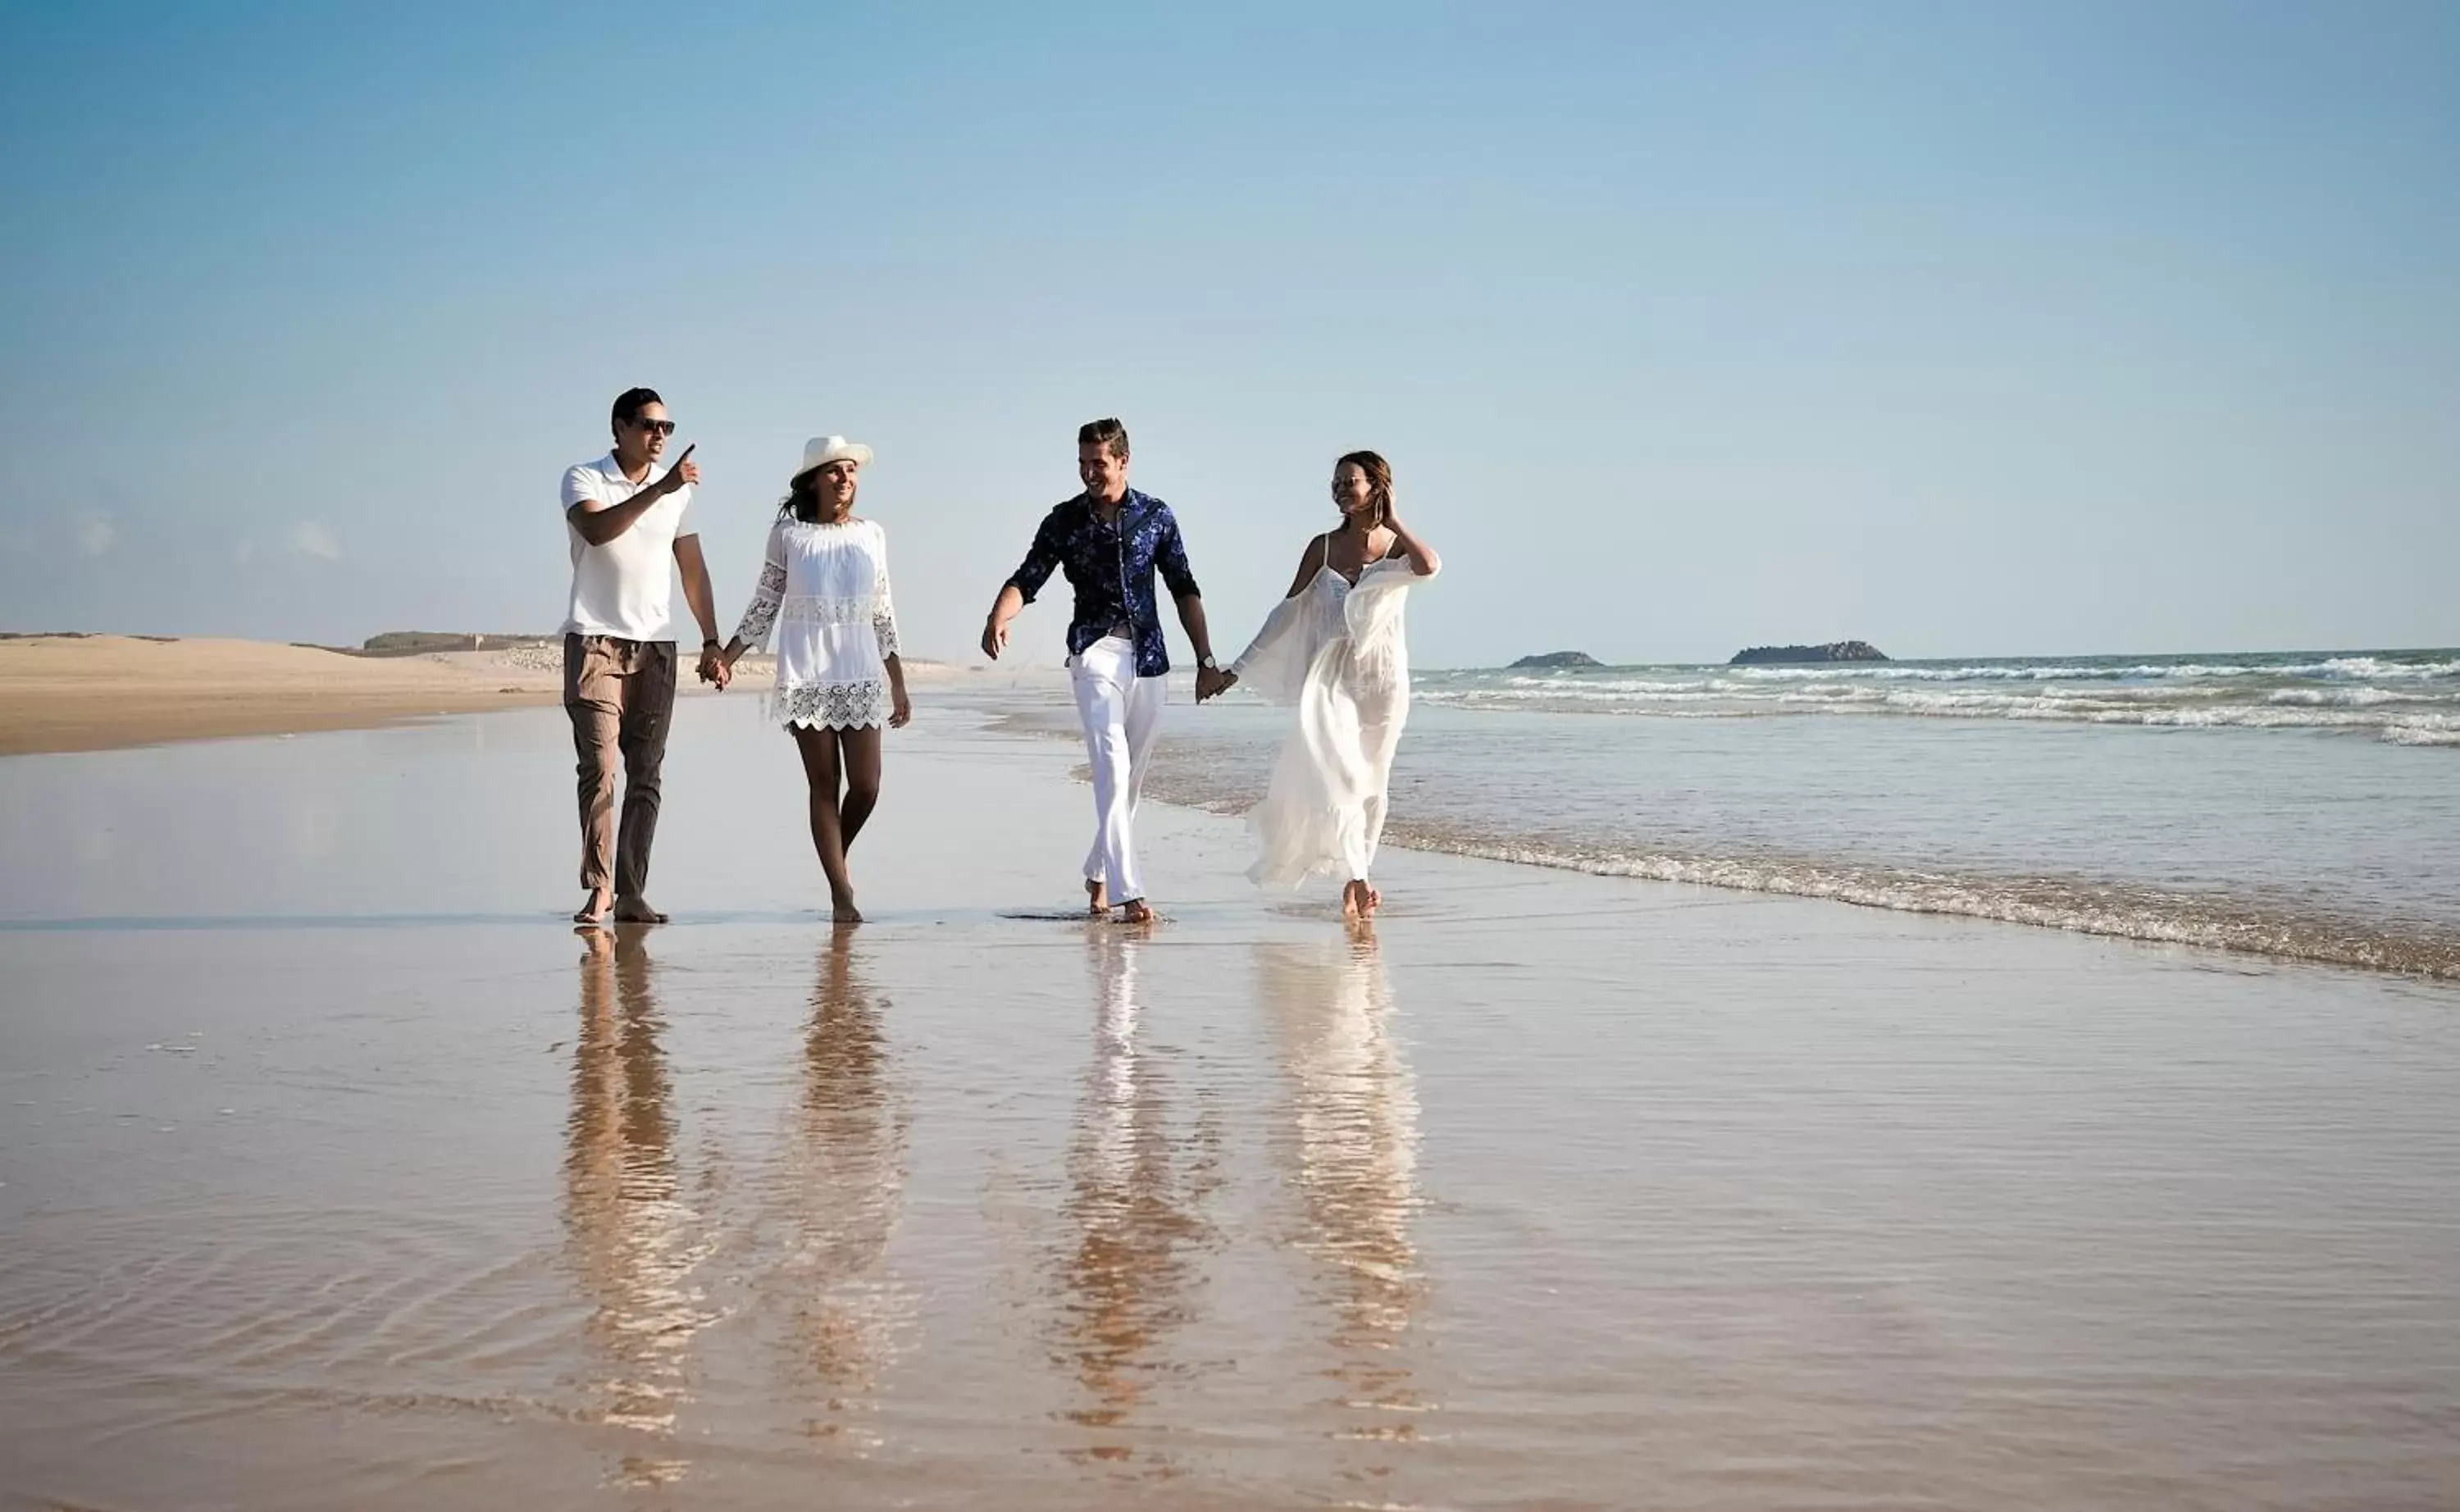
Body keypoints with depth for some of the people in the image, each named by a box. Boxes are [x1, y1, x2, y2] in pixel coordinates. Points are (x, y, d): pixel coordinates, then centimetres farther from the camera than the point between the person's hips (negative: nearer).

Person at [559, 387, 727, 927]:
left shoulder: (677, 490, 12)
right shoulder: (583, 479, 0)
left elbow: (693, 569, 16)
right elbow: (596, 530, -22)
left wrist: (711, 641, 10)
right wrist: (660, 488, -29)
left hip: (656, 646, 4)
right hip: (594, 641, -4)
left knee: (646, 775, 1)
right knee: (599, 769, -10)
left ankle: (632, 893, 3)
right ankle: (598, 889, -8)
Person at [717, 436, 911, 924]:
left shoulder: (871, 534, 10)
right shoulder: (788, 534, 2)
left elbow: (882, 614, 13)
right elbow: (764, 606, 6)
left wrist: (898, 683, 12)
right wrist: (726, 657, -3)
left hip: (862, 677, 2)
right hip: (807, 677, -2)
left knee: (866, 787, -4)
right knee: (824, 784, 0)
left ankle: (837, 856, 25)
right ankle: (842, 894, 4)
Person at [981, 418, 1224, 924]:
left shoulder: (1156, 516, 7)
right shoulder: (1065, 520, 3)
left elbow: (1184, 589, 11)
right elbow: (1027, 579, -3)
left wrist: (1206, 660, 8)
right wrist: (998, 617, -25)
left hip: (1148, 656, 3)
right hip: (1095, 650, -3)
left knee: (1131, 778, 10)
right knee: (1112, 768, -17)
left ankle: (1098, 874, 29)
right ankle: (1128, 892, -24)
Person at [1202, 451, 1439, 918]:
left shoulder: (1396, 547, 1)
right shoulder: (1323, 547, 5)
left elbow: (1430, 566, -24)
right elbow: (1288, 613, 7)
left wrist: (1391, 521, -11)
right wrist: (1238, 669, 4)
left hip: (1382, 674, -1)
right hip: (1332, 674, 1)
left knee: (1371, 782, 4)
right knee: (1335, 772, -15)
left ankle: (1356, 877, 17)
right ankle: (1358, 879, -16)